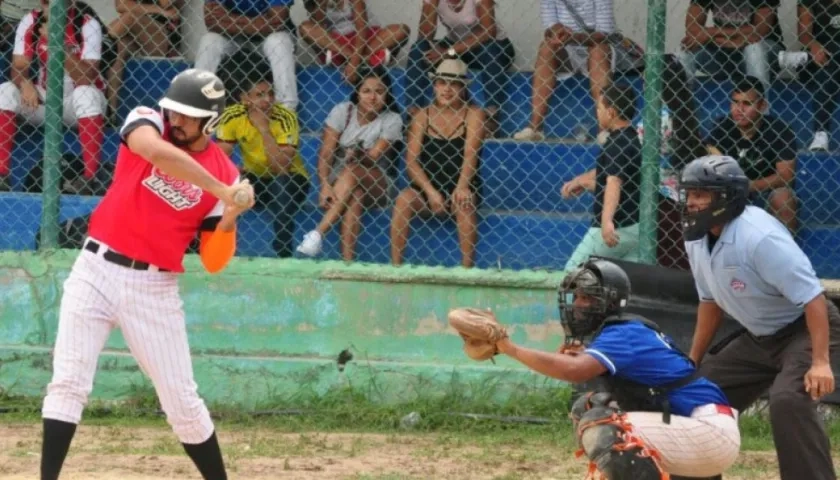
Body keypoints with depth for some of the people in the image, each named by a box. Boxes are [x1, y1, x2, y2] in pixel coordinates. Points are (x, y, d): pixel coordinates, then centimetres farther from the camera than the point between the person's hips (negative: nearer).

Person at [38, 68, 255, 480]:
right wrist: (221, 192, -31)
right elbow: (157, 153, -30)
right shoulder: (147, 123, -3)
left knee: (181, 399, 4)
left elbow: (213, 263, 0)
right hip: (97, 271, -1)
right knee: (68, 382, -9)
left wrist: (229, 220, -18)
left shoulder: (225, 175, 0)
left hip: (155, 288, 1)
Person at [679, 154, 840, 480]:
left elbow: (812, 297, -29)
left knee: (788, 401, -33)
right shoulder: (697, 239, -2)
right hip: (757, 338, 9)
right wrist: (693, 362, 16)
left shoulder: (758, 237, -28)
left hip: (804, 330, -9)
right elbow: (711, 300, 15)